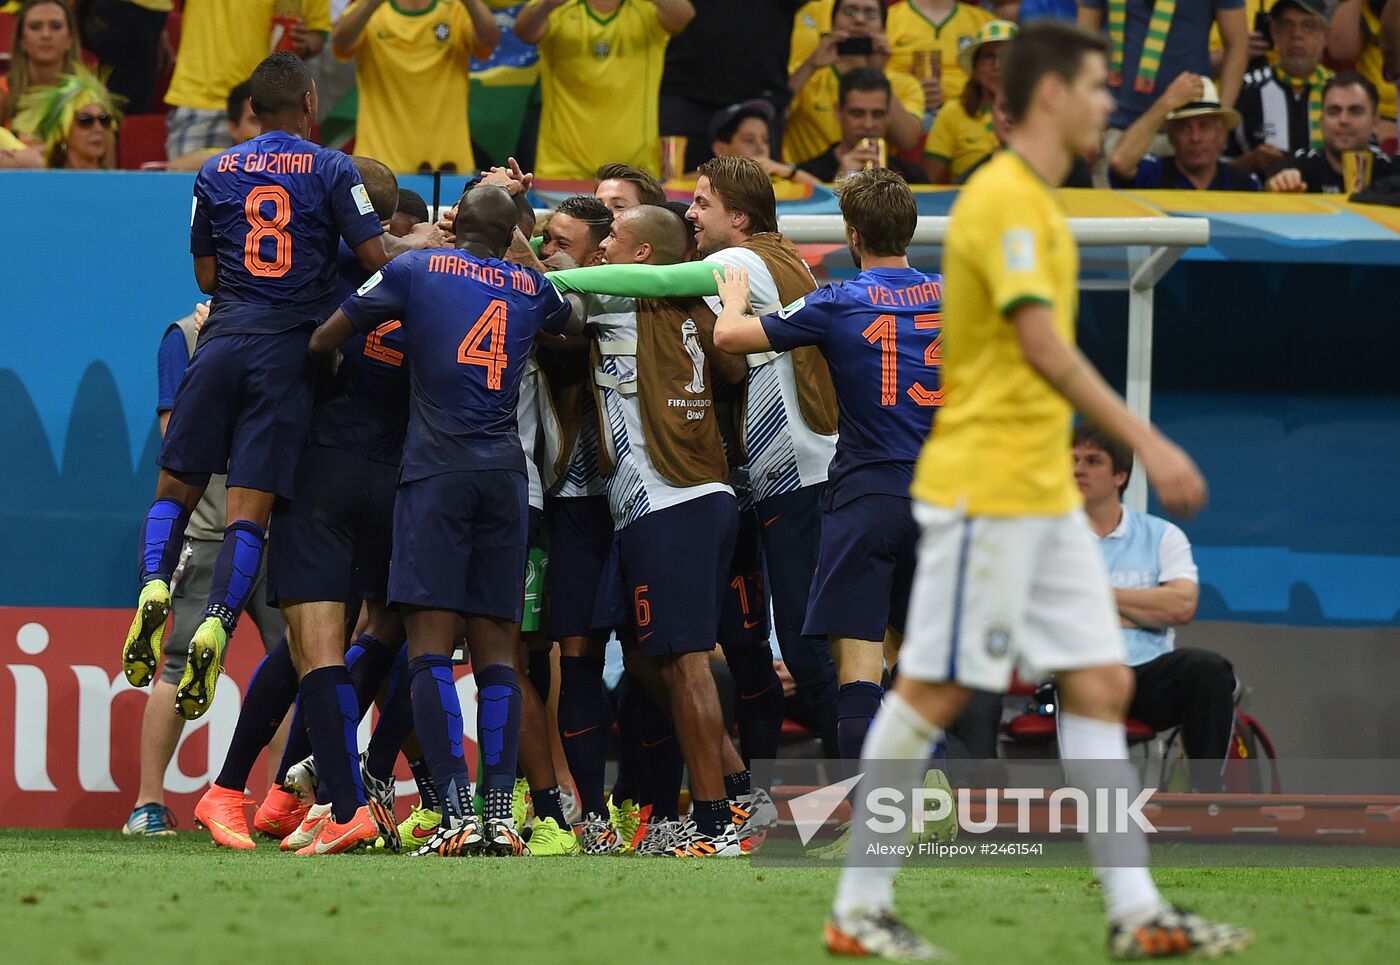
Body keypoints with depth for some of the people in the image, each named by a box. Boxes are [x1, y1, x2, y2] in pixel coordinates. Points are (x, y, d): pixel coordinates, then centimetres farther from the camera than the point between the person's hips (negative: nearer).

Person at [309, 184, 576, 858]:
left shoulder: (415, 269, 7)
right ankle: (500, 812, -2)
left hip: (437, 467, -3)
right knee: (495, 647, 7)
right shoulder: (533, 288, 15)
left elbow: (323, 341, 12)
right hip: (505, 471, 3)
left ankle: (458, 815, -18)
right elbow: (572, 317, 41)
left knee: (431, 644, -7)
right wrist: (519, 235, 47)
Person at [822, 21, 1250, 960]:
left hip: (1045, 494, 10)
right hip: (983, 487, -10)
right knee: (933, 691, -4)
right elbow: (1044, 347, -22)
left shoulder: (1038, 204, 16)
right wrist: (1148, 443, -25)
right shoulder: (1004, 199, -14)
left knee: (1101, 684, 4)